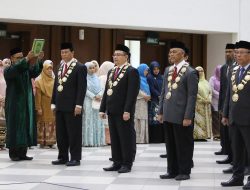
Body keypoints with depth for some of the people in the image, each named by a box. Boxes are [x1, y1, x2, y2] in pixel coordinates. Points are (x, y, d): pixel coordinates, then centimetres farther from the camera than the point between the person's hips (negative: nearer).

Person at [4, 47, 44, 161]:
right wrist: (27, 59, -40)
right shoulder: (8, 70, -3)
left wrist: (39, 60, -27)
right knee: (15, 127, -3)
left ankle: (22, 153, 7)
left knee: (26, 127, 3)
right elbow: (15, 69, -27)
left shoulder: (26, 69, 13)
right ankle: (13, 153, 2)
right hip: (15, 104, -5)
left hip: (27, 104, 5)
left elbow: (35, 72, -8)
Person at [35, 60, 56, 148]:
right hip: (44, 105, -4)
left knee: (52, 123, 3)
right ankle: (42, 142, 0)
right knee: (43, 123, -3)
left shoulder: (54, 79, 7)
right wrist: (38, 108, -12)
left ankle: (50, 141, 8)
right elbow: (38, 95, -7)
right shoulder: (39, 80, -4)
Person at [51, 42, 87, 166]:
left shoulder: (80, 67, -5)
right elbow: (56, 86, 18)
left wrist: (78, 105, -17)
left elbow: (82, 88, -11)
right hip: (60, 106, 7)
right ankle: (63, 157, 16)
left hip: (72, 106, -7)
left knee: (74, 133, -2)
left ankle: (75, 158, 3)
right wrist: (53, 103, 12)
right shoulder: (60, 67, 16)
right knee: (60, 133, 9)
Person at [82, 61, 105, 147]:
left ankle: (97, 140, 5)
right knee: (88, 122, -7)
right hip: (88, 102, -6)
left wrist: (99, 95, -9)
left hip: (97, 103, 6)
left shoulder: (97, 78, 15)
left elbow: (100, 89, 11)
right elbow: (85, 90, -10)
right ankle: (88, 141, -8)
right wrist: (94, 97, -15)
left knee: (97, 122, 4)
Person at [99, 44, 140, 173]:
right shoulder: (111, 72, 18)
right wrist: (102, 109, 12)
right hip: (112, 111, 8)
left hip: (124, 112, -8)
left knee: (126, 138, -1)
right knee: (114, 138, 10)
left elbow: (132, 93, -15)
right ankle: (117, 162, 16)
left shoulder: (132, 71, -7)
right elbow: (106, 91, 18)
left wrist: (127, 111, -20)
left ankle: (127, 164, 5)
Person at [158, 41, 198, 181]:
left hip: (181, 116, -6)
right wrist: (161, 112, 11)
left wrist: (188, 117, -15)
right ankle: (172, 171, 20)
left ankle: (184, 172, 13)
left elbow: (192, 96, -11)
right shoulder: (168, 70, 12)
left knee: (183, 145, 3)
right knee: (170, 145, 12)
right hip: (168, 115, 6)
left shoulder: (190, 72, -8)